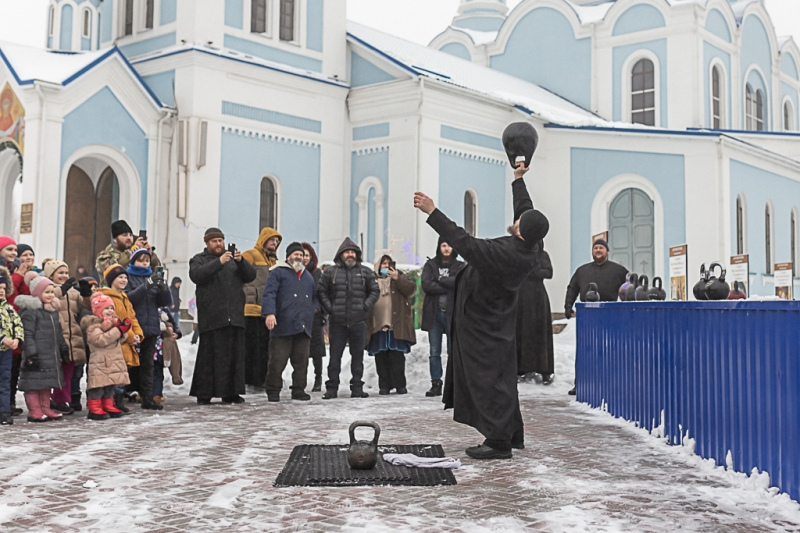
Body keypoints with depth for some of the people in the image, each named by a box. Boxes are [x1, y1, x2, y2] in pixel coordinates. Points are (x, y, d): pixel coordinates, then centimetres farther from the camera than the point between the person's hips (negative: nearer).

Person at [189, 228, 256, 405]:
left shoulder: (234, 257, 20)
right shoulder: (199, 259, 10)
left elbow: (250, 276, 9)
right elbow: (196, 275, -12)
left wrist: (241, 261, -9)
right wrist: (219, 262, -21)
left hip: (234, 316, 3)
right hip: (211, 317, -3)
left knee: (235, 355, 2)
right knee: (209, 355, -4)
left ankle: (231, 392, 8)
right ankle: (204, 394, 0)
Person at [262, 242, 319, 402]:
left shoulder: (308, 276, 24)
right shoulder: (278, 272, 3)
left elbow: (315, 296, 34)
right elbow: (269, 293, -8)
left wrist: (315, 307, 13)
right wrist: (269, 313, -21)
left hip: (304, 327, 6)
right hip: (283, 326, -6)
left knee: (301, 361, 5)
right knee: (278, 360, -4)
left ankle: (299, 390, 12)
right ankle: (273, 390, 4)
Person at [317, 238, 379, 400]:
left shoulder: (366, 272, 7)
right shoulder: (330, 272, 4)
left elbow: (375, 291, 10)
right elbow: (321, 292, 7)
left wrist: (365, 306, -3)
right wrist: (330, 309, -4)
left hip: (358, 322, 1)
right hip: (337, 323, -1)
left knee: (358, 356, 6)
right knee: (335, 356, 2)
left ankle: (357, 387, 13)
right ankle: (332, 388, 7)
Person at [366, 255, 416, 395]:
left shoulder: (400, 277, 13)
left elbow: (411, 289, -4)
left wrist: (397, 279, -15)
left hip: (396, 325, -1)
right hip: (378, 326, 1)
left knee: (397, 356, -3)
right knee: (381, 356, 2)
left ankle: (400, 384, 3)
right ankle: (384, 386, 7)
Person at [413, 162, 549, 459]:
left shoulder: (503, 254, -32)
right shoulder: (530, 248, -8)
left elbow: (463, 242, -33)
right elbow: (524, 207, 9)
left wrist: (432, 212, -30)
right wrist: (518, 179, 24)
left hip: (481, 324, -9)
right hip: (499, 321, 9)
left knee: (486, 379, -3)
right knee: (501, 377, 17)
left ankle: (499, 443, 0)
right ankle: (513, 435, 26)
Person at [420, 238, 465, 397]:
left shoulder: (460, 266, 8)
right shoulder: (430, 265, 9)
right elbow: (426, 285, -7)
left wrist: (440, 279, -6)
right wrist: (447, 287, -9)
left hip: (452, 313, -1)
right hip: (433, 313, 2)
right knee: (434, 352, 4)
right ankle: (436, 384, 10)